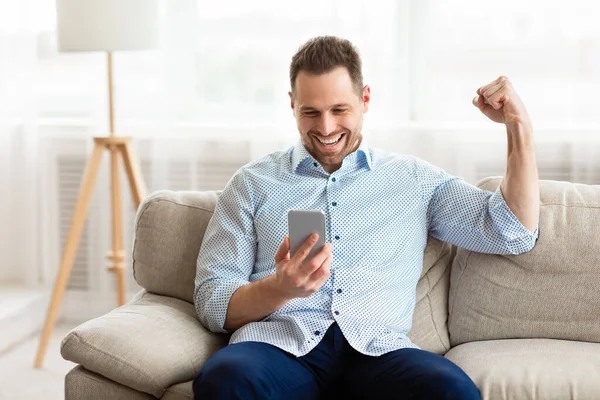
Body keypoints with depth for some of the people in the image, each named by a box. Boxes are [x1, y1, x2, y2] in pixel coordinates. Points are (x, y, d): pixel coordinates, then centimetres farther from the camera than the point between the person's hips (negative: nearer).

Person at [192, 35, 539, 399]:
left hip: (377, 350, 1)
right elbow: (211, 303, 8)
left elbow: (513, 233, 16)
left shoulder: (415, 179, 19)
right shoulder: (252, 183, 15)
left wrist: (519, 126, 8)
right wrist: (280, 288, -14)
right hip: (278, 343, 0)